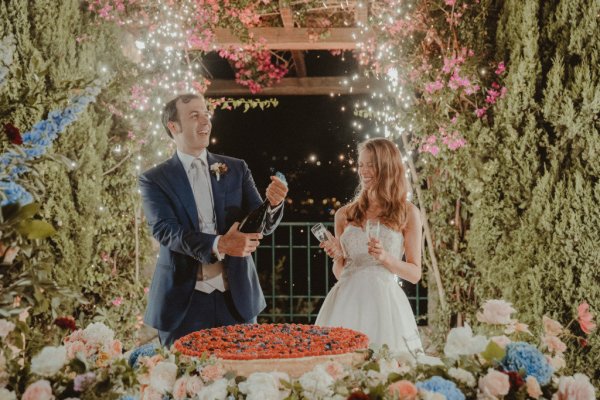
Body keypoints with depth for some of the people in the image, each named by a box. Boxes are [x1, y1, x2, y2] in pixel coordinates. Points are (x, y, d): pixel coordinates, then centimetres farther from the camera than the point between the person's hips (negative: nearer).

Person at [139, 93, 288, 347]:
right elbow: (165, 230, -15)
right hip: (183, 304, -2)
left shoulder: (236, 169, 8)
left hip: (237, 298, 3)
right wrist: (219, 244, -31)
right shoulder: (154, 180, -1)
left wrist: (272, 204, -21)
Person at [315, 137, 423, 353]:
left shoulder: (407, 213, 3)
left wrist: (385, 258, -12)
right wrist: (337, 256, -6)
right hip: (347, 302, 2)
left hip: (383, 302, -2)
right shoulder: (345, 214, 9)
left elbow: (415, 274, 3)